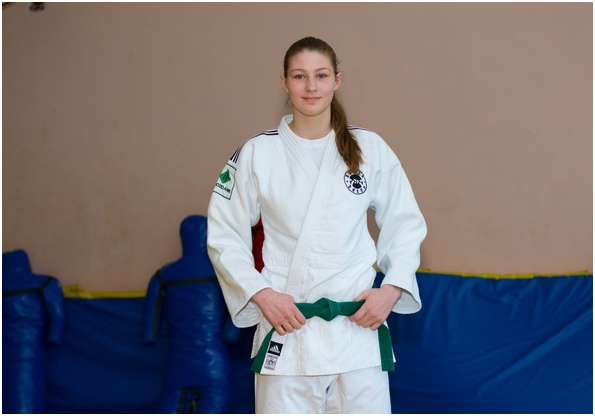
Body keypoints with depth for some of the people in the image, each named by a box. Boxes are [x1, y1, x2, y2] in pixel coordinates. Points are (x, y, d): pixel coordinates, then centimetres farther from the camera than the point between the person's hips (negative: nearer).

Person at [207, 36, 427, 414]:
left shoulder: (371, 149, 3)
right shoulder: (257, 153, 1)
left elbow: (406, 225, 11)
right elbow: (224, 235, 5)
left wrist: (392, 289, -3)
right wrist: (260, 294, -7)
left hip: (358, 325, 1)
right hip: (286, 324, -1)